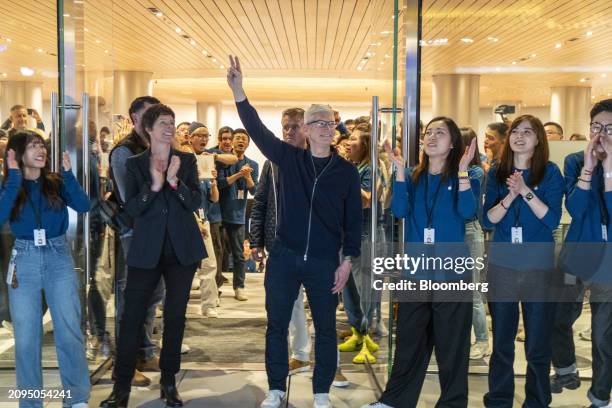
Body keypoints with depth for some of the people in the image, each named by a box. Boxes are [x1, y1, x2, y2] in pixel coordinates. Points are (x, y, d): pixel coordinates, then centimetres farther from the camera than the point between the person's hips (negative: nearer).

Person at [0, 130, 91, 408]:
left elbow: (83, 206, -12)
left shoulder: (56, 183, 3)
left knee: (70, 333, 0)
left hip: (59, 260, 0)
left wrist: (68, 172, -15)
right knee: (26, 337, 5)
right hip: (24, 263, 0)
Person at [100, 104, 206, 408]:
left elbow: (196, 203, -5)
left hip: (182, 249, 1)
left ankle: (169, 382, 20)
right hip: (146, 250, -1)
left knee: (175, 316, 7)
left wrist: (174, 181, -20)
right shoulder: (135, 164, 4)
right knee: (131, 315, -3)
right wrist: (153, 187, -21)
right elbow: (131, 208, -5)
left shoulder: (186, 161, 5)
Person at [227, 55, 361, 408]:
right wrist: (239, 93, -25)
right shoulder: (289, 158, 1)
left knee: (325, 328, 8)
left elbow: (354, 219, 1)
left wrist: (348, 260, -5)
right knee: (277, 324, 9)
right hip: (284, 257, 1)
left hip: (325, 262, -1)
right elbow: (258, 130, -12)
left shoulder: (347, 171, 0)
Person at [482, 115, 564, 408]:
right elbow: (487, 220, -2)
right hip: (501, 264, 2)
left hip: (539, 265, -2)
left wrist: (526, 191, -21)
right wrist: (510, 197, -18)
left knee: (538, 343, 5)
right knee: (501, 339, 11)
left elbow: (553, 219, -10)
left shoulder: (550, 172, -2)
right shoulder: (497, 173, 4)